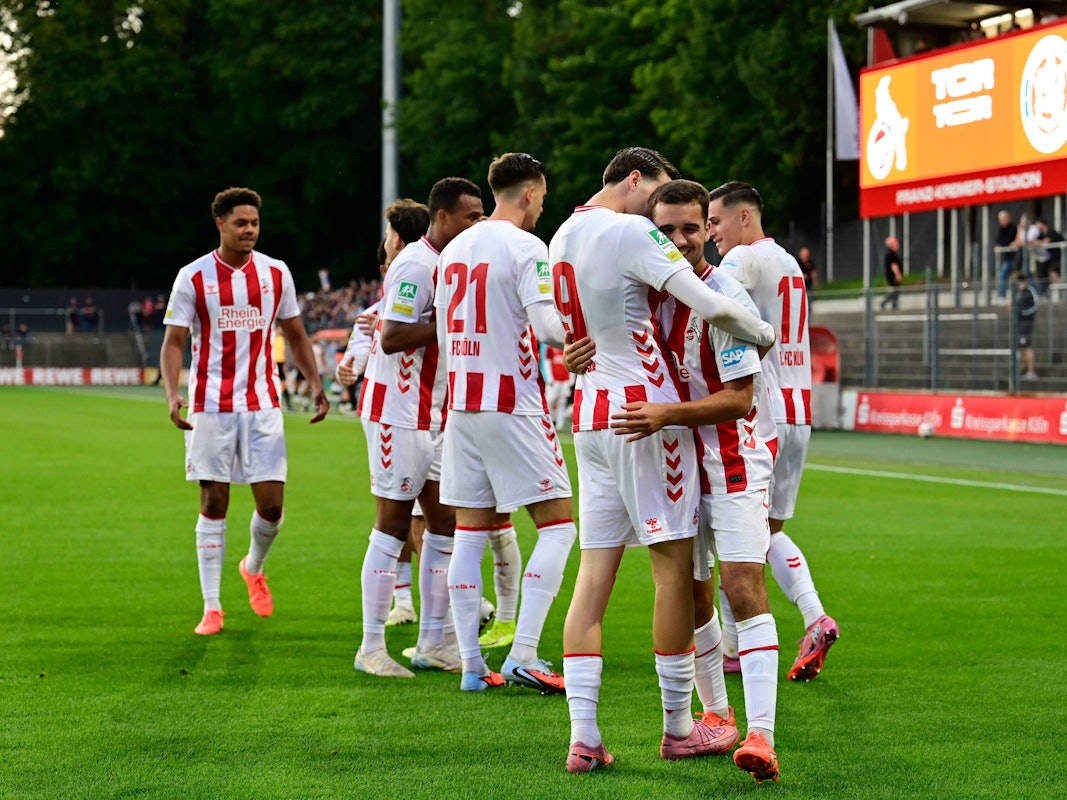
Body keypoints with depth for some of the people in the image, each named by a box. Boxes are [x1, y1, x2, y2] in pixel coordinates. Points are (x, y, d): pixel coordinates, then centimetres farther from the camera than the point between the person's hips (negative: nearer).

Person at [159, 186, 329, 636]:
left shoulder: (276, 274, 6)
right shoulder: (194, 277, -3)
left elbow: (295, 335, 16)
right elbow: (173, 342, -3)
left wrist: (315, 384, 4)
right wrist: (172, 394, -19)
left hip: (262, 404, 2)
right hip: (211, 407, -2)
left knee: (271, 504, -2)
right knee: (213, 503, 0)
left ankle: (254, 568, 30)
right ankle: (212, 608, 8)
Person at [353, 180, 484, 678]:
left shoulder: (447, 263, 14)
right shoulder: (415, 264, -16)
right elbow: (391, 338, -22)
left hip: (434, 417, 9)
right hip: (397, 412, -9)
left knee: (446, 524, 8)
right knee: (392, 527, -5)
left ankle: (431, 644, 15)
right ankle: (371, 649, 3)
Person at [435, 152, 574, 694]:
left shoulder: (454, 250, 13)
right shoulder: (526, 248, -9)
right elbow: (548, 327, -17)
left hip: (461, 405, 7)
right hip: (513, 406, -7)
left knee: (470, 532, 8)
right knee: (557, 527, -1)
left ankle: (472, 665, 8)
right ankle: (522, 656, -9)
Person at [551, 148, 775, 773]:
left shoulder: (563, 237, 14)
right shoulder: (632, 232, -12)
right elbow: (711, 306, -18)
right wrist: (764, 334, -1)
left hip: (591, 411, 8)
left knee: (595, 574, 4)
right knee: (675, 568, 3)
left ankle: (584, 737, -2)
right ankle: (679, 728, 10)